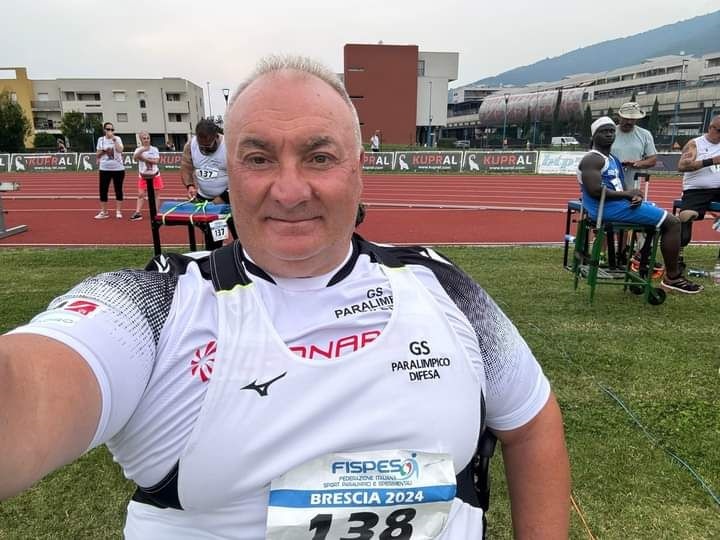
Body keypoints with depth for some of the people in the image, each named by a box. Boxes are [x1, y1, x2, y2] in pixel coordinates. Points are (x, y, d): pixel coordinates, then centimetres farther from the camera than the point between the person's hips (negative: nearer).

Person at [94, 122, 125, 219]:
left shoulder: (117, 139, 0)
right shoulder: (101, 139, 7)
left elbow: (120, 150, -17)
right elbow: (97, 154, 10)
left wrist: (114, 139, -18)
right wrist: (104, 151, -8)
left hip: (118, 168, -2)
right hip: (105, 169, 2)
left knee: (118, 190, 3)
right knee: (103, 190, 3)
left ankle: (118, 211, 11)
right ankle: (103, 212, 12)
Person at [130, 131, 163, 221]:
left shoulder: (154, 149, -3)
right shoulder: (139, 150, -2)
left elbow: (156, 161, -15)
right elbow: (135, 158, -22)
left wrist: (144, 158, -21)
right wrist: (141, 150, -37)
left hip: (154, 174, -1)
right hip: (143, 175, 1)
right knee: (140, 194, -3)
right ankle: (138, 213, -4)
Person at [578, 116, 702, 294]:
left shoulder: (613, 160, 20)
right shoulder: (592, 159, -11)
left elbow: (618, 189, 18)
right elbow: (595, 190, -25)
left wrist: (633, 196, -5)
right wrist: (628, 194, -15)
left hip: (617, 205, 11)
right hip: (608, 208, -11)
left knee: (666, 217, 23)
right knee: (672, 222, -8)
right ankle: (672, 278, 0)